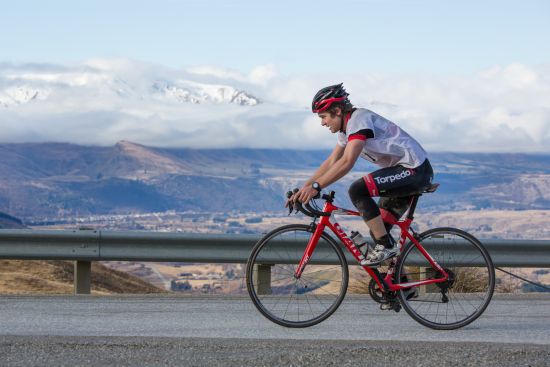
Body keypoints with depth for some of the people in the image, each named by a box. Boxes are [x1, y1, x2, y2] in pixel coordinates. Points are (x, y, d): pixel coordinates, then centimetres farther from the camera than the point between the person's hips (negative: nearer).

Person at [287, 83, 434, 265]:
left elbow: (347, 162, -29)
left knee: (358, 190, -22)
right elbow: (331, 162, 17)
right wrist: (304, 189, 9)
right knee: (377, 231, 11)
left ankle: (386, 245, -16)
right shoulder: (347, 126, 13)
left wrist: (315, 186, -29)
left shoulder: (359, 119, -18)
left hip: (415, 170, -10)